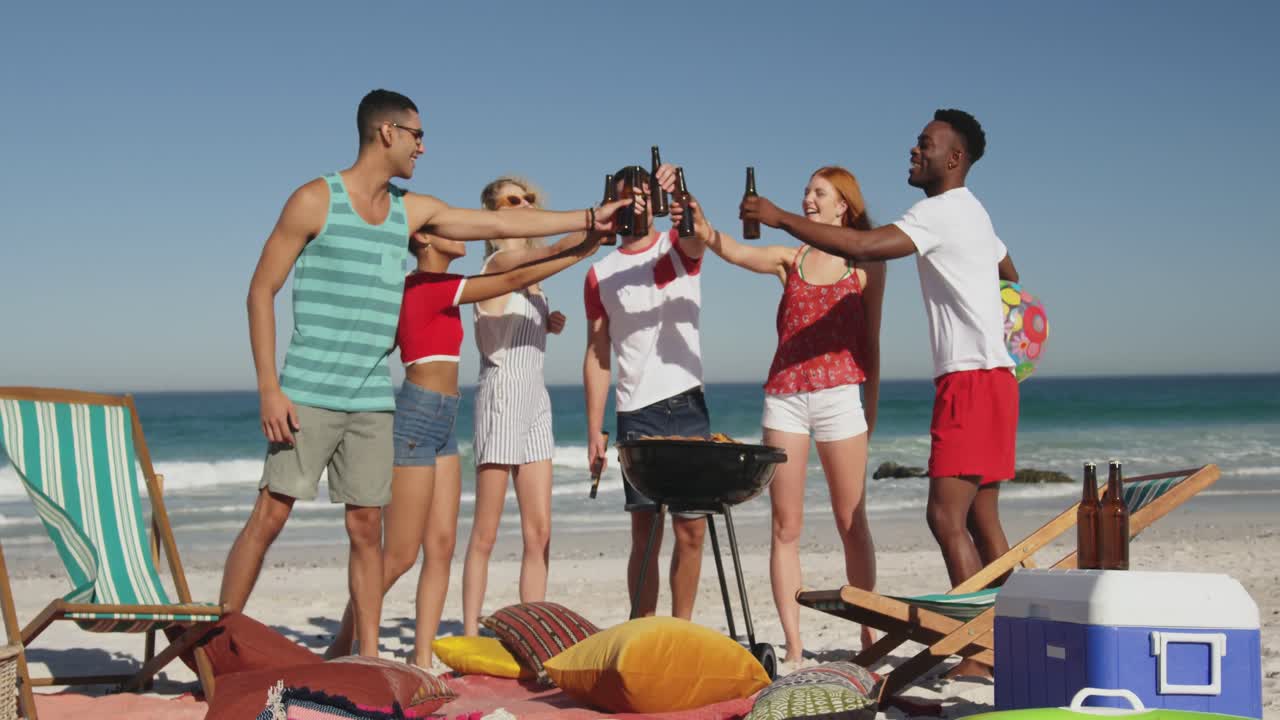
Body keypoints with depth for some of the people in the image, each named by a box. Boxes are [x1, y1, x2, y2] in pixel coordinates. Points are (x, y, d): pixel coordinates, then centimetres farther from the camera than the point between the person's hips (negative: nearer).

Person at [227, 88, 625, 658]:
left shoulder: (411, 211, 12)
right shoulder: (316, 200, -4)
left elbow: (504, 224, 17)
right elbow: (261, 291, -5)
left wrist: (591, 218, 17)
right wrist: (269, 388, -12)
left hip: (374, 402, 5)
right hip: (309, 396, -5)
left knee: (367, 529, 6)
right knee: (269, 517, -5)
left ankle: (368, 657, 11)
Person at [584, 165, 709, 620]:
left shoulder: (679, 248, 8)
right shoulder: (600, 274, 10)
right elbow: (597, 355, 8)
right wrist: (594, 431, 2)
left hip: (688, 407, 0)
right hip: (635, 414, 0)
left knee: (692, 529, 1)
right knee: (645, 532, -2)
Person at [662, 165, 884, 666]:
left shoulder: (867, 264, 8)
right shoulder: (790, 259, 12)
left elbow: (870, 339, 9)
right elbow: (728, 249, -3)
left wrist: (871, 403, 6)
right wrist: (695, 218, -21)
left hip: (840, 394, -2)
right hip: (784, 396, 2)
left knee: (852, 524, 3)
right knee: (786, 526, 0)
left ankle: (868, 638, 13)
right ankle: (793, 646, 3)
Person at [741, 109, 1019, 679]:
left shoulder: (944, 210, -12)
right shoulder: (970, 213, 20)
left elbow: (864, 247, -26)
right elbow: (1009, 271, 37)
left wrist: (780, 218, -21)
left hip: (974, 378, -11)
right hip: (980, 379, 11)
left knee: (946, 515, -13)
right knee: (980, 519, 11)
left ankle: (981, 654, -13)